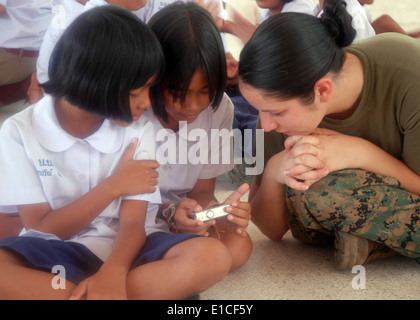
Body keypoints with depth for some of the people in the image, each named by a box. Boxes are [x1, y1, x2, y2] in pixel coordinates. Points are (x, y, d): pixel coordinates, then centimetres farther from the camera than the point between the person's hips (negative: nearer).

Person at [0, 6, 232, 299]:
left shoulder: (138, 130, -4)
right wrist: (113, 187, -15)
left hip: (123, 247, 1)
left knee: (212, 256, -27)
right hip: (59, 251, -1)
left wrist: (113, 273, -32)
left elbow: (132, 222, -10)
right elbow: (43, 228, -6)